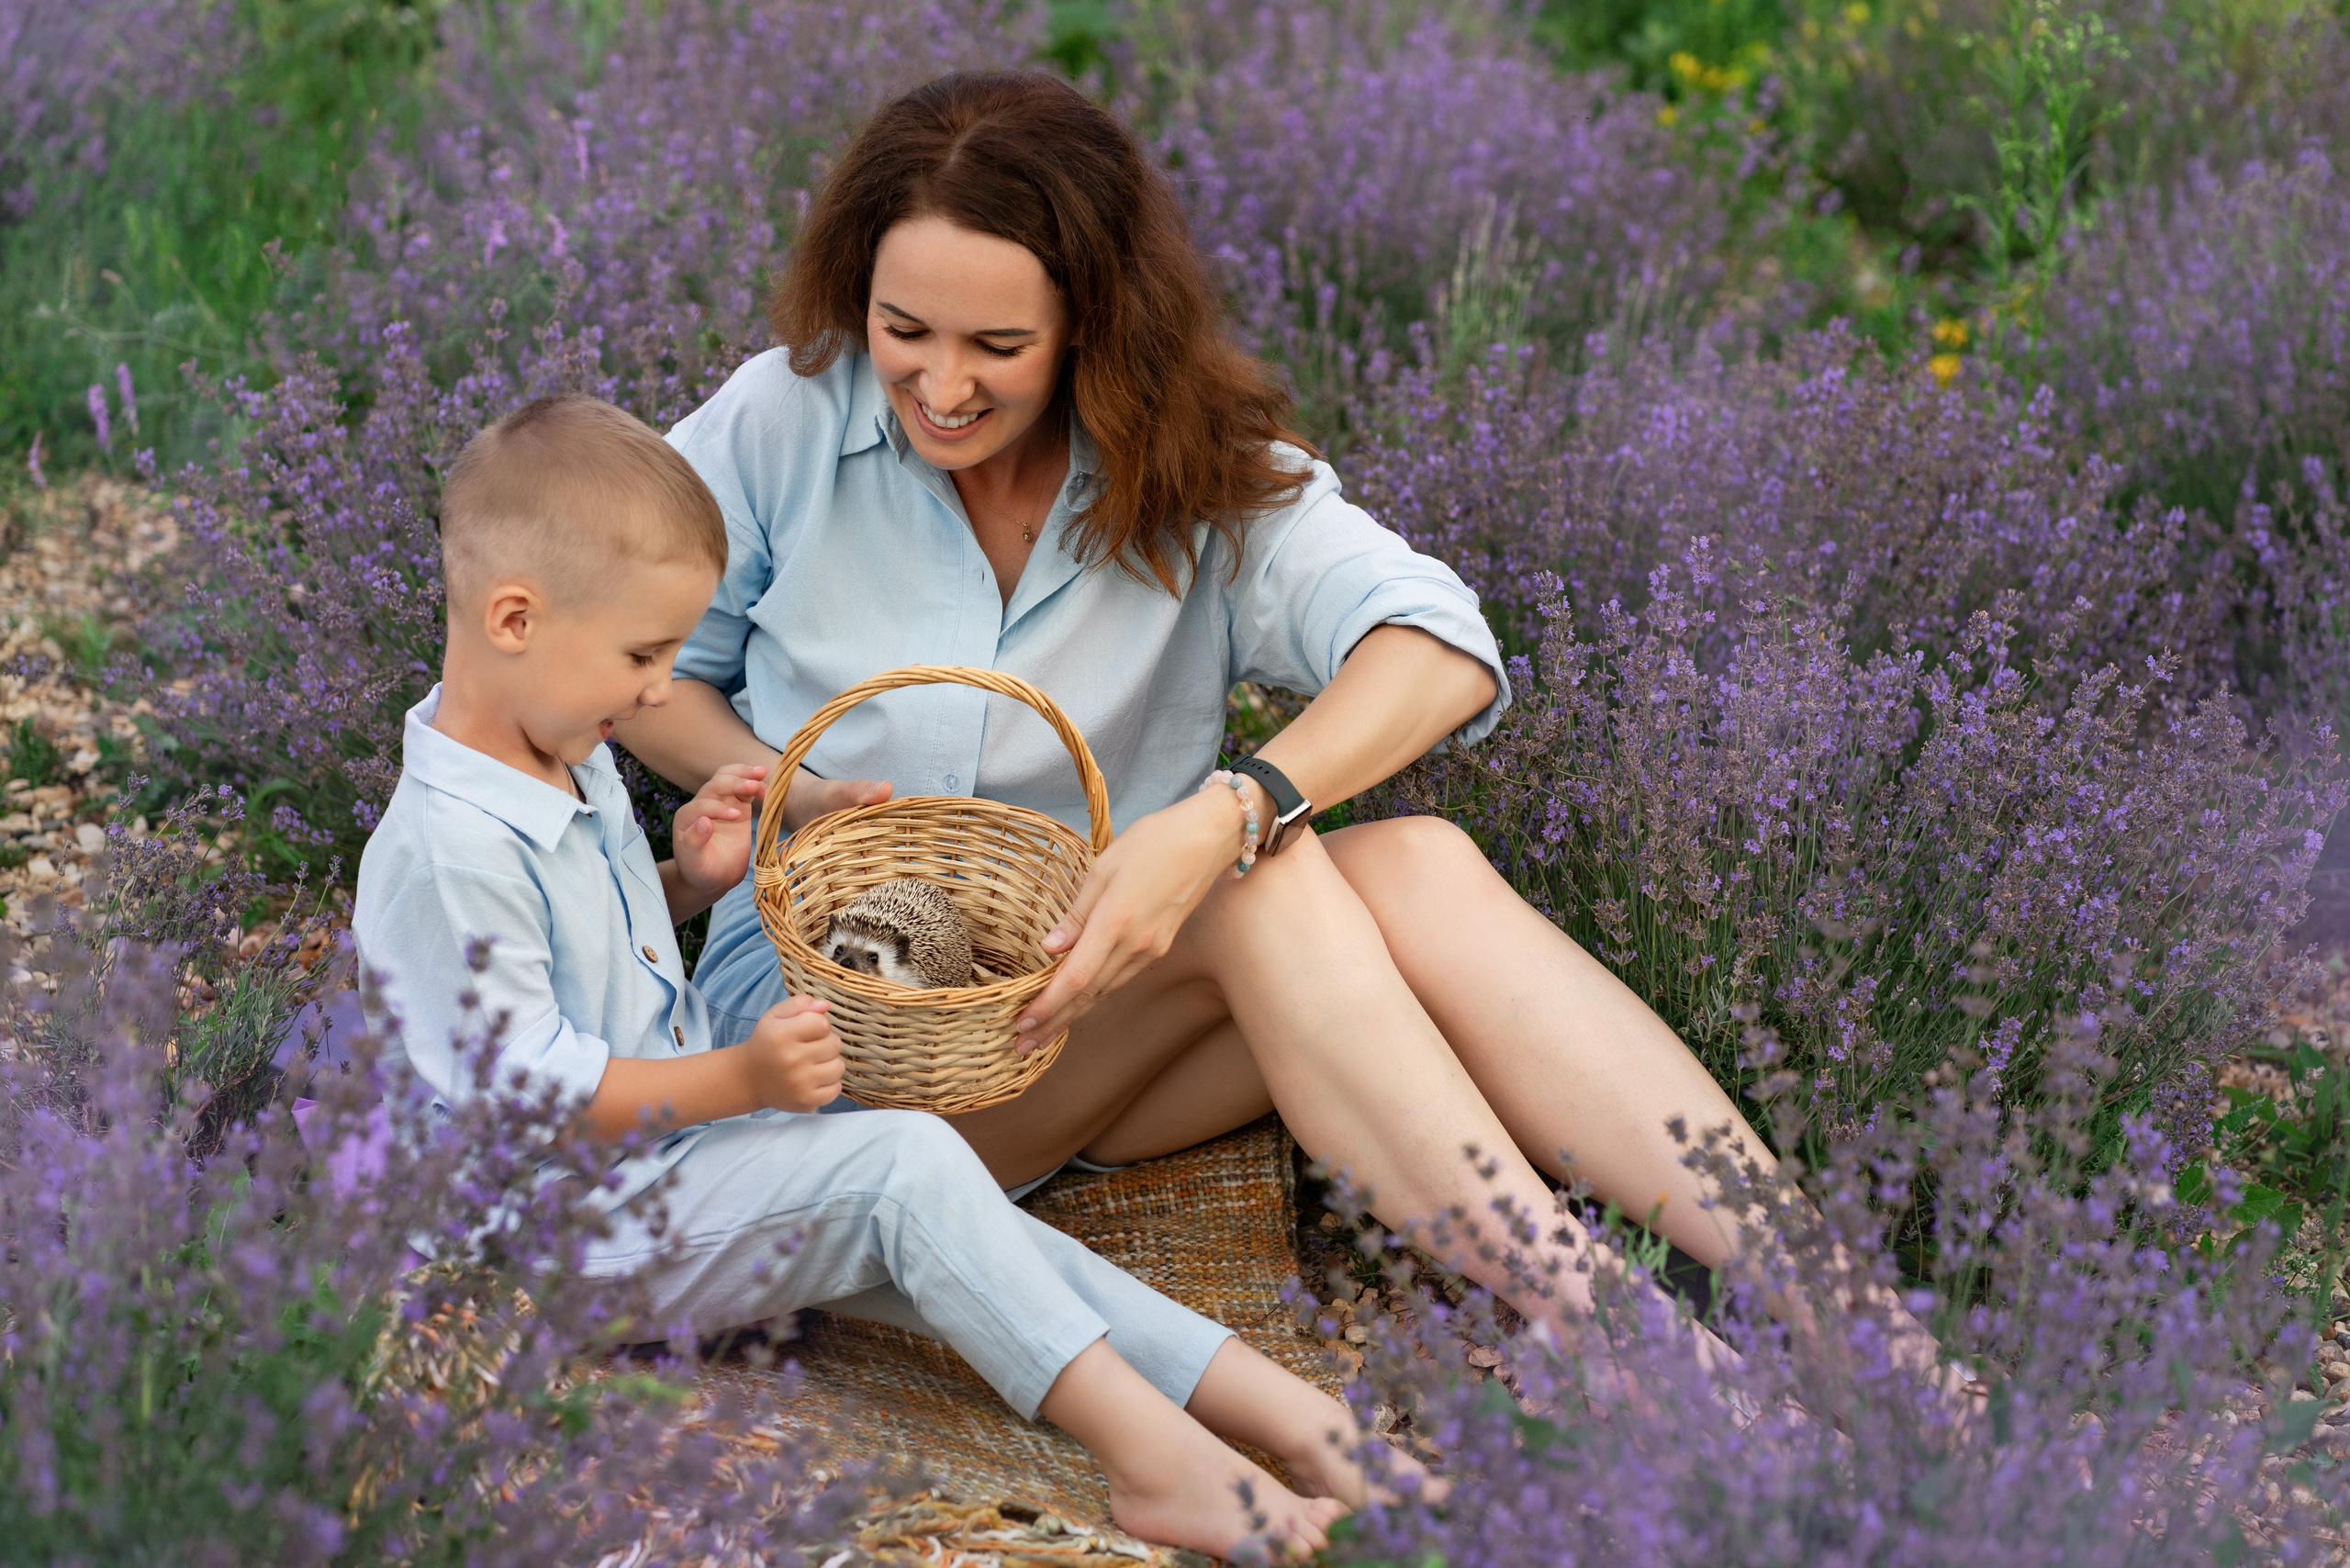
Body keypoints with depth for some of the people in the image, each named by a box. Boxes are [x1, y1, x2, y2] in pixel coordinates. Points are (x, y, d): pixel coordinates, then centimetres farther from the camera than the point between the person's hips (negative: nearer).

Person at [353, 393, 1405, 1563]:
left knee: (928, 1234, -7)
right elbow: (523, 1084, -25)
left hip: (684, 1134, 9)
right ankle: (1153, 1458, -27)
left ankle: (1299, 1425, -14)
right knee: (909, 1167, -23)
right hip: (591, 1228, -9)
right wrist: (740, 1080, -30)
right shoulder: (449, 851, -24)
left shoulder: (565, 762, 9)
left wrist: (689, 881, 6)